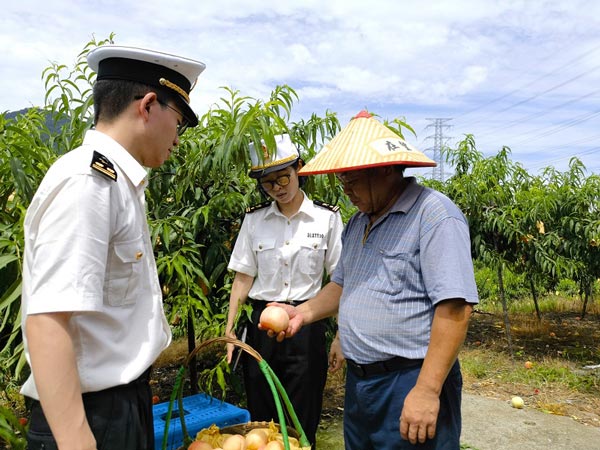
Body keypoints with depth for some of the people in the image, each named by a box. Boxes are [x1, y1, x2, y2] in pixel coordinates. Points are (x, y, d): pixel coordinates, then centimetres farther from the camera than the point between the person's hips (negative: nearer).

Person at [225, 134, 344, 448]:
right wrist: (229, 331, 2)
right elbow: (243, 278, 6)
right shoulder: (254, 219, 4)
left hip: (307, 325, -2)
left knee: (303, 420, 7)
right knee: (260, 417, 11)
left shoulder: (327, 218, -3)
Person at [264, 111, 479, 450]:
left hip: (410, 383, -8)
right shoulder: (357, 224, 11)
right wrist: (304, 313, 4)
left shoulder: (434, 215, -16)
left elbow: (455, 308, -22)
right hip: (359, 382, 8)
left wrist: (427, 391, -24)